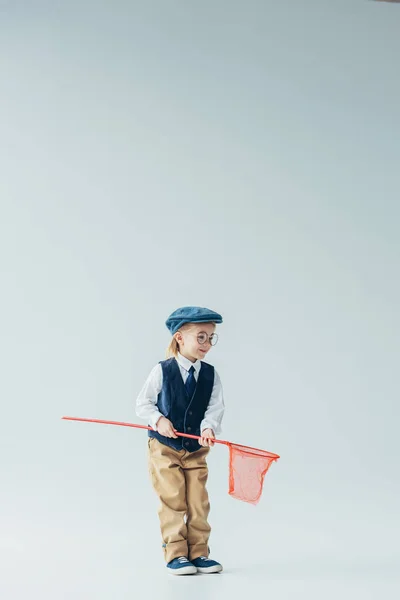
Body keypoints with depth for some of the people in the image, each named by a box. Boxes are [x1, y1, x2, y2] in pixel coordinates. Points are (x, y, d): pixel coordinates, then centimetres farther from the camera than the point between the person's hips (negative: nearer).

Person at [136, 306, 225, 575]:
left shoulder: (210, 374, -1)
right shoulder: (162, 371, -9)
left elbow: (216, 406, -9)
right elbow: (143, 403, -4)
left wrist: (209, 427, -28)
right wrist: (159, 420, -19)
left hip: (197, 449, 3)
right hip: (165, 448, -3)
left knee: (198, 502, 4)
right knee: (173, 502, -1)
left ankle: (199, 553, 15)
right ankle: (176, 555, 8)